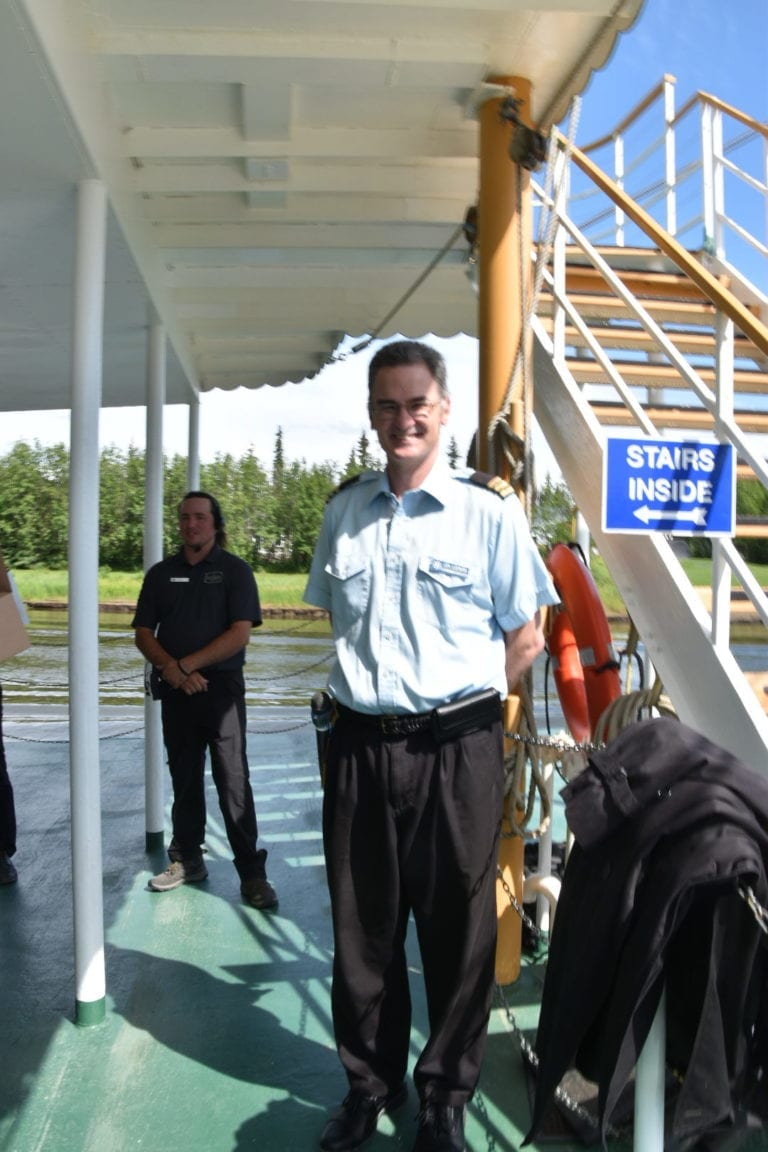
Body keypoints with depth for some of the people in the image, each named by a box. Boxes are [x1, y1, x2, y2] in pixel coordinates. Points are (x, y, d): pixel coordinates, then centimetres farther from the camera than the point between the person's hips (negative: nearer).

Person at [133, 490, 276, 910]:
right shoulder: (160, 573, 9)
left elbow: (240, 633, -10)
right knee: (184, 778, 12)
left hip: (221, 687, -4)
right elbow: (143, 633, 7)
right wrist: (170, 668, -11)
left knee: (233, 781, -3)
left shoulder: (235, 570, -1)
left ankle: (252, 872, 2)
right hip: (175, 690, 4)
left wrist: (187, 664, -13)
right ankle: (188, 858, 25)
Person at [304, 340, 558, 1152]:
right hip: (359, 744, 4)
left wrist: (459, 703, -5)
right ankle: (369, 1084, 40)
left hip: (456, 749, -3)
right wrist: (368, 689, 7)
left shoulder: (490, 509, -6)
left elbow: (525, 635, 0)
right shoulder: (344, 510, 7)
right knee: (361, 926, 16)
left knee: (456, 930, 12)